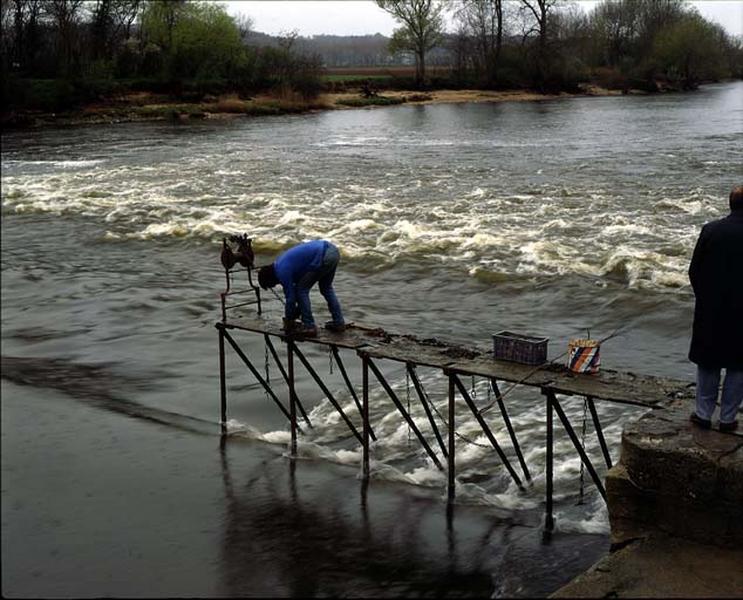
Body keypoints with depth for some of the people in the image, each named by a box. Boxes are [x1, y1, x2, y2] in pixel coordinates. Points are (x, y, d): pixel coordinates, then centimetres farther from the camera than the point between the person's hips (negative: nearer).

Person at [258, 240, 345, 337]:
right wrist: (296, 314, 36)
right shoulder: (282, 263, 26)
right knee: (326, 288, 28)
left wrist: (288, 323, 14)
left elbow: (290, 297, 2)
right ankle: (339, 322, 27)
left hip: (323, 257, -10)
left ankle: (309, 326, 8)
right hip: (333, 251, 10)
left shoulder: (282, 271, -2)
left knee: (301, 290, 5)